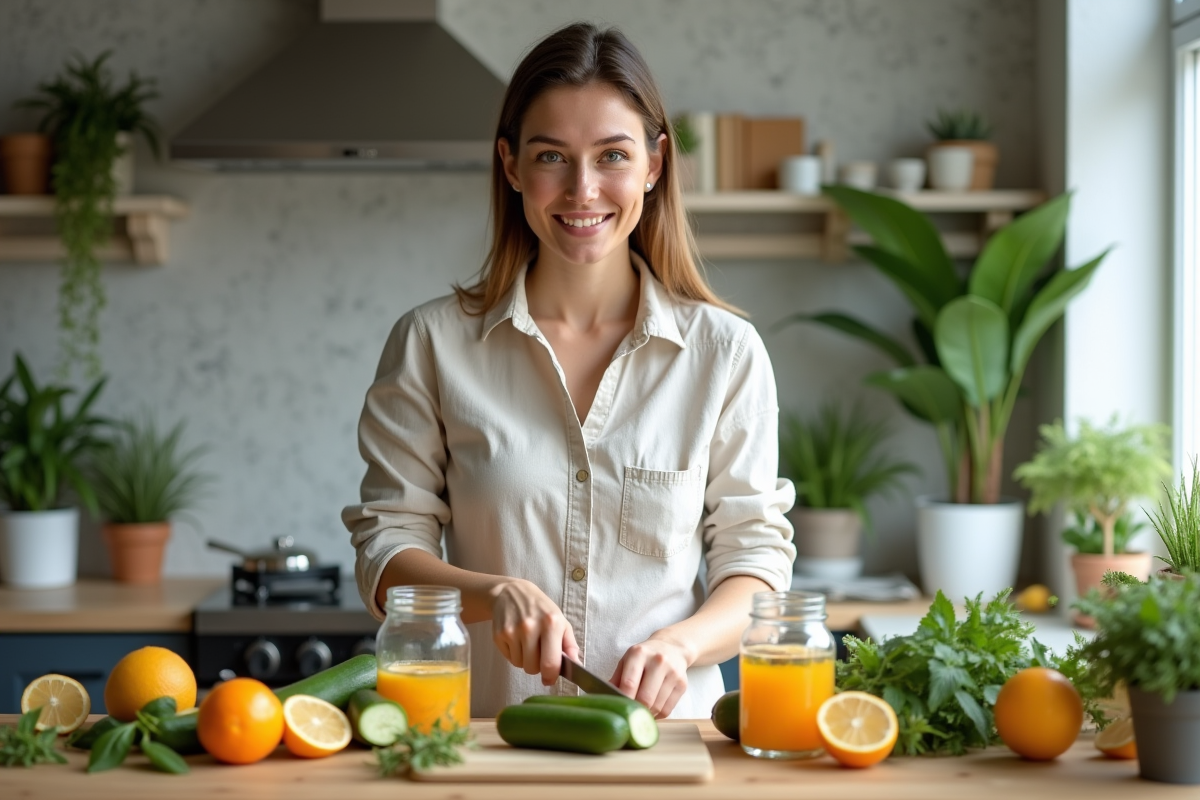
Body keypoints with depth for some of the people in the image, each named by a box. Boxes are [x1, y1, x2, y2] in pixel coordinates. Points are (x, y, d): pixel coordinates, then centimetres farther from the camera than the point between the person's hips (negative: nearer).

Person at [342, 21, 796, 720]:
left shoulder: (726, 352, 6)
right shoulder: (433, 344, 6)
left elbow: (754, 558, 7)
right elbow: (387, 545, 6)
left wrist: (680, 643, -13)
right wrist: (495, 593, -13)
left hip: (666, 737, 0)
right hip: (488, 743, 0)